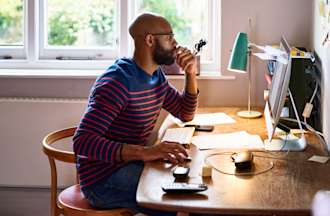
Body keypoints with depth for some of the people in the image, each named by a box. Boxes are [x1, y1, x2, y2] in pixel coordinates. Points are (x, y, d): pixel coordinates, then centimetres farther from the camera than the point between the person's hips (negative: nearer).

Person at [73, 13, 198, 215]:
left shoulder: (156, 76, 6)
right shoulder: (118, 81, -22)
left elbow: (186, 114, 19)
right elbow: (82, 142, -30)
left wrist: (191, 75, 2)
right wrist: (144, 152, -39)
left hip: (129, 164, 9)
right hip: (103, 179, -9)